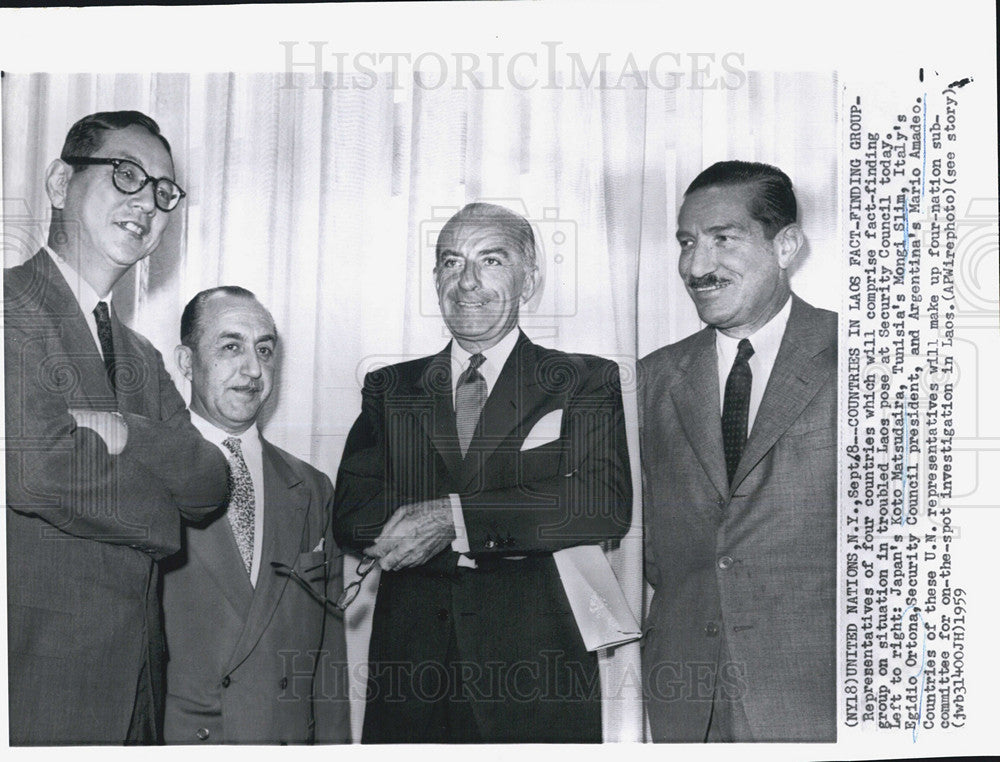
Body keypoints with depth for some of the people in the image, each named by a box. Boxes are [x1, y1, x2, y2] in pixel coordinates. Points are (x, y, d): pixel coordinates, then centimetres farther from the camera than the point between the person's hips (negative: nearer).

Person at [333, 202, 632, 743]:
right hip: (410, 672, 2)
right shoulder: (389, 390, 11)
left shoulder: (586, 382, 3)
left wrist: (452, 516, -16)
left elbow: (606, 505, -12)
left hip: (536, 679, -2)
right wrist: (514, 529, -13)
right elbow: (350, 515, -2)